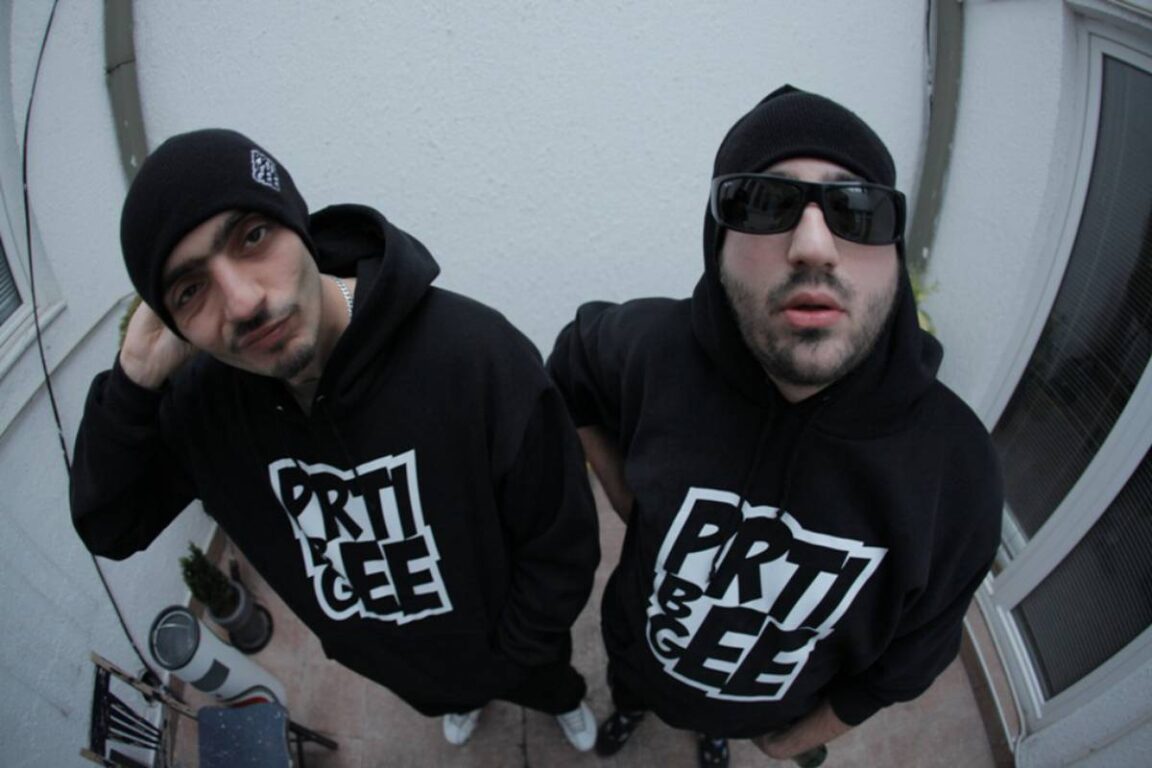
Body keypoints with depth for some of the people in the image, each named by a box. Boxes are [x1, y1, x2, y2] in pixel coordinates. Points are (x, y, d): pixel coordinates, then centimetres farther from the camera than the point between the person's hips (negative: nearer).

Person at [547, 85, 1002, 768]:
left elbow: (908, 660, -14)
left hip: (772, 711, 1)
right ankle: (628, 708, 72)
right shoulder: (651, 348, -33)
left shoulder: (958, 468, -32)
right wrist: (627, 499, -13)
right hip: (641, 652, 0)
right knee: (628, 690, 35)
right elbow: (573, 366, -7)